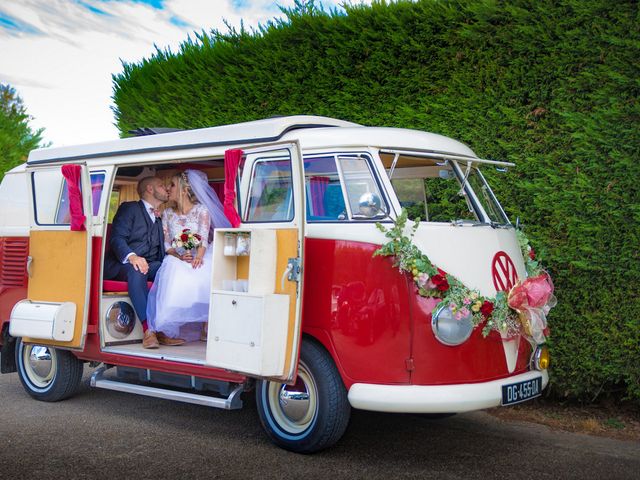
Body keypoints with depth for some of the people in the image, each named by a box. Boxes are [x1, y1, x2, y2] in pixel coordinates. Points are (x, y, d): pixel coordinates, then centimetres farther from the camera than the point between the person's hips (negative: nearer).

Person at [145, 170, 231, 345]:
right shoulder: (167, 214, 15)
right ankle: (171, 329, -35)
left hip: (199, 258, -1)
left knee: (208, 273, -36)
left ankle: (207, 325, -30)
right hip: (176, 260, 2)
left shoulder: (201, 210, 5)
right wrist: (179, 256, -17)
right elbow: (166, 244, 6)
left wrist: (198, 256, -30)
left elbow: (203, 238, -9)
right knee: (175, 273, -35)